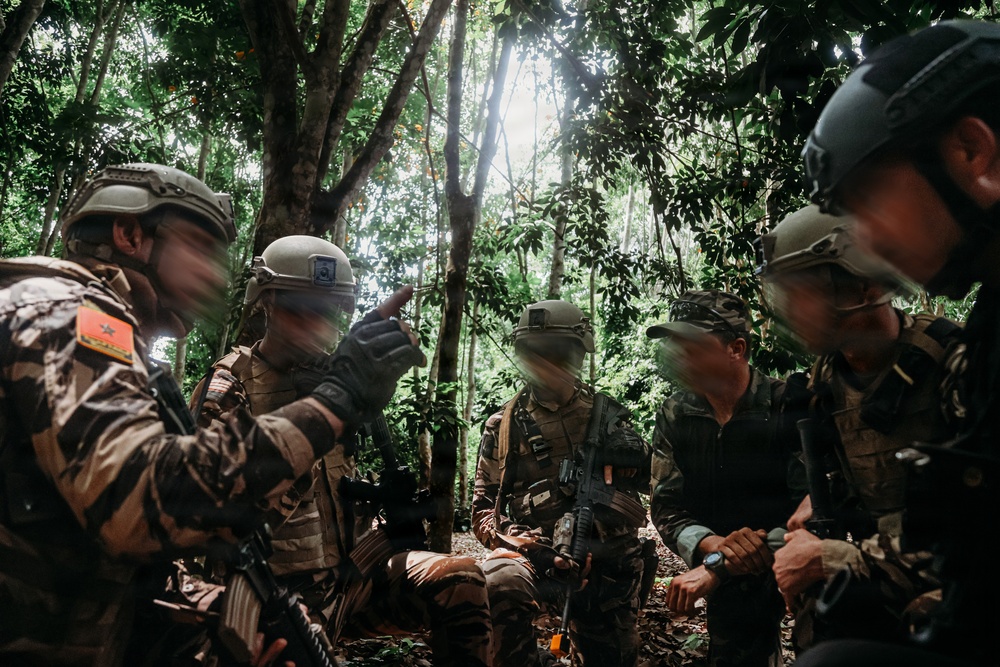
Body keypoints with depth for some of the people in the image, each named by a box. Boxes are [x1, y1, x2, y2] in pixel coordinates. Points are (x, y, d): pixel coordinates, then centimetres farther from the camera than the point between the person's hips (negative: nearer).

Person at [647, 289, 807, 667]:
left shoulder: (792, 408, -17)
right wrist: (711, 546, -24)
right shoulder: (673, 417, -1)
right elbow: (666, 507, -2)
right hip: (730, 588, 4)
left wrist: (716, 567, -26)